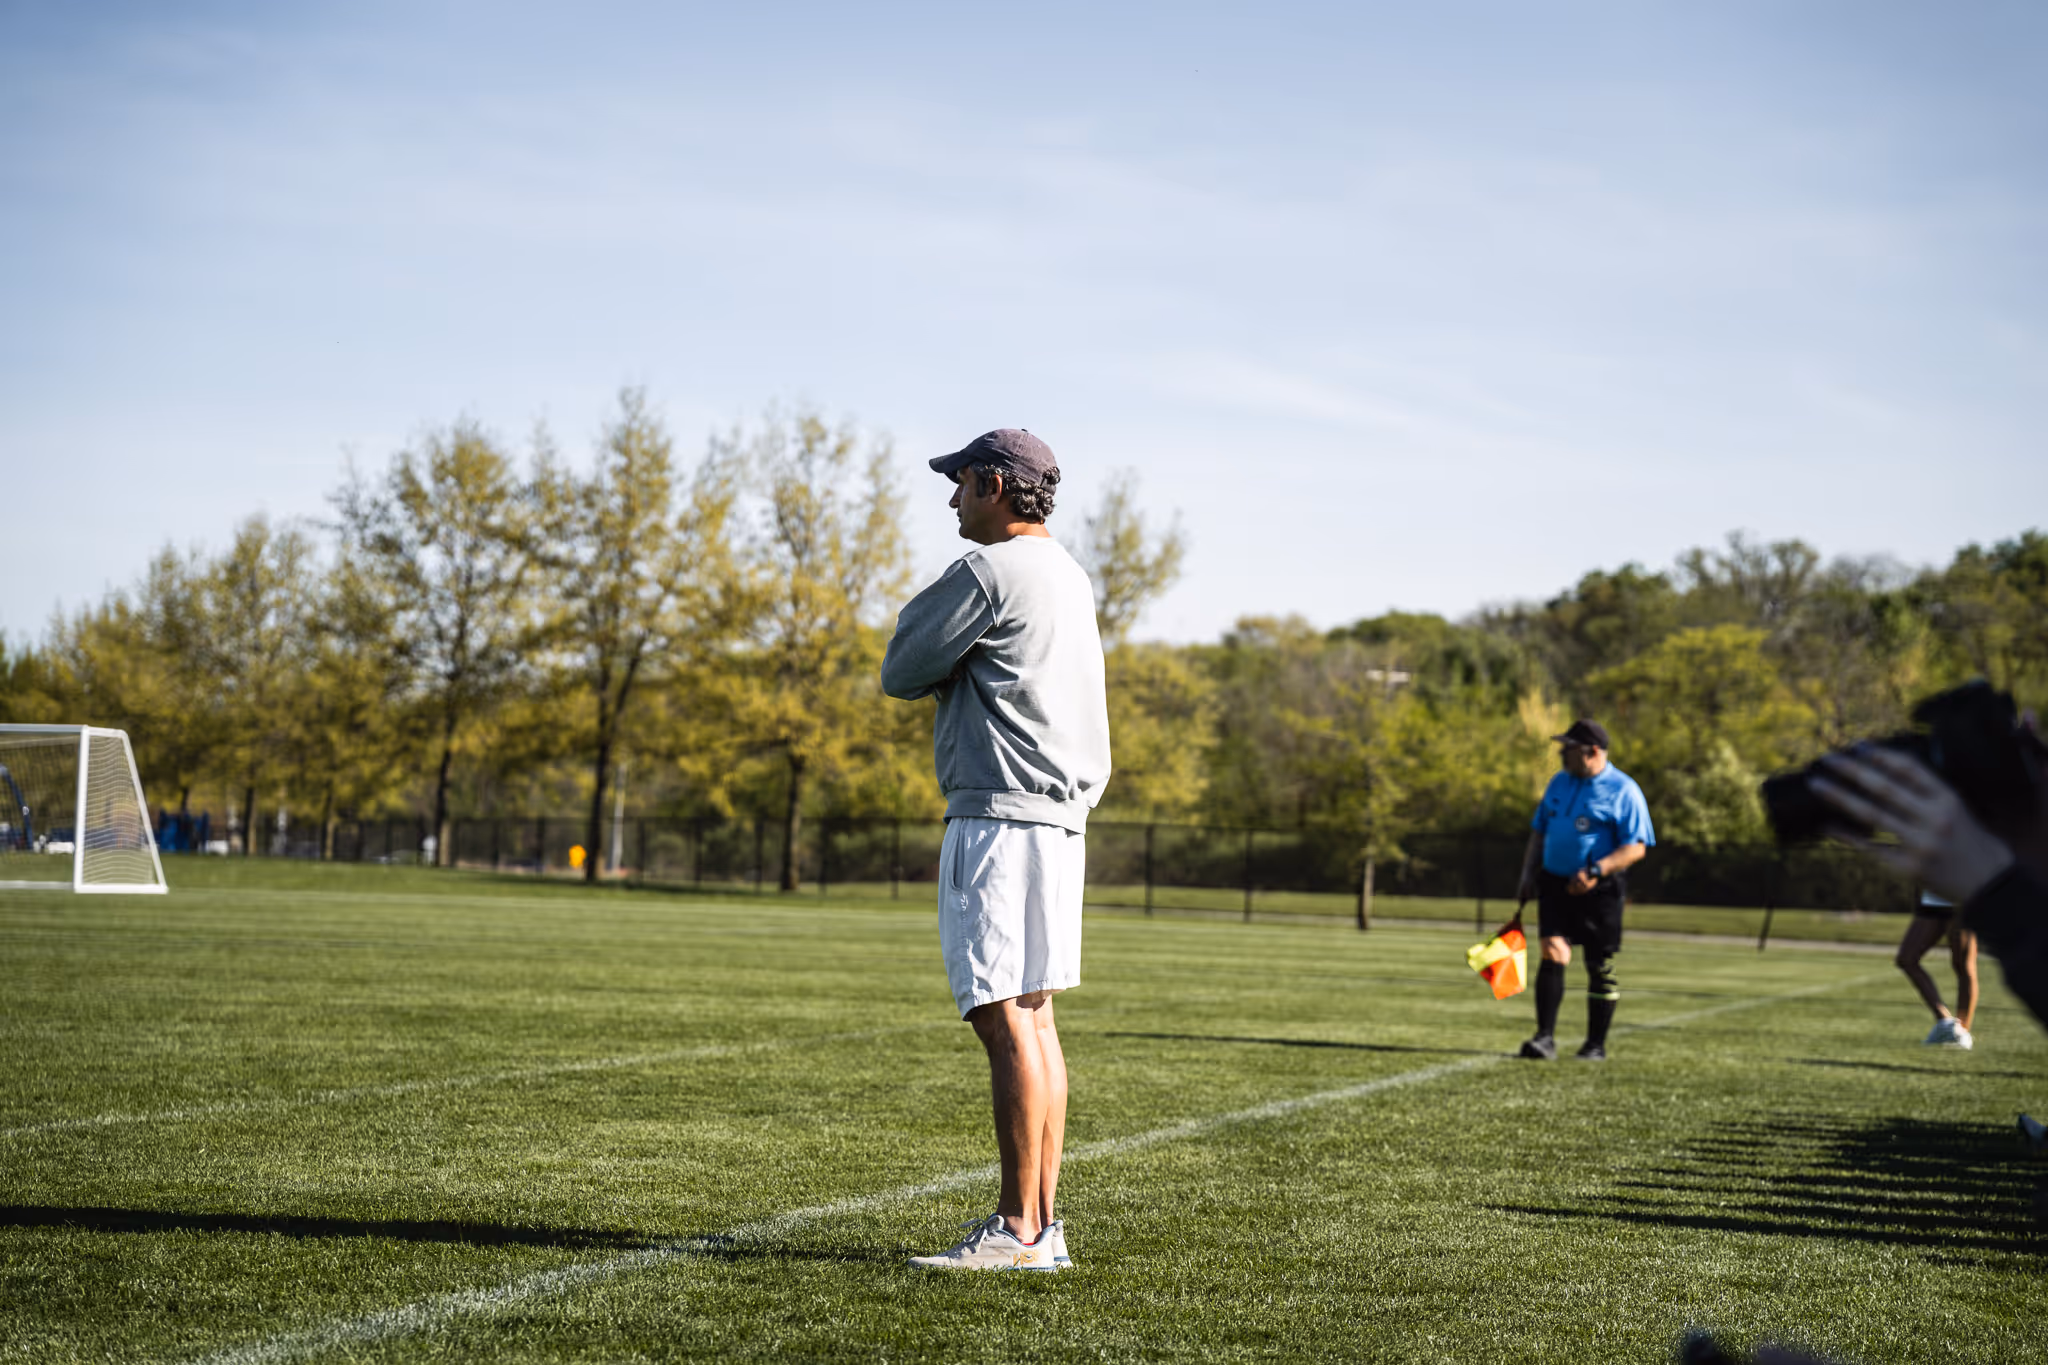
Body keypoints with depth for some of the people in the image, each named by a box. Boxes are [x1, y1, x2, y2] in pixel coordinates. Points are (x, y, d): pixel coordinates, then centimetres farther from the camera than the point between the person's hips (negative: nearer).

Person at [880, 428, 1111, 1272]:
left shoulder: (987, 574, -11)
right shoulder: (1069, 577, 19)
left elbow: (901, 674, -5)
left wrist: (918, 614, 11)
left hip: (1000, 817, -10)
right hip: (1063, 817, 10)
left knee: (1005, 1022, -10)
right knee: (1032, 1018, 11)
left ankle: (1020, 1232, -10)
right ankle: (1041, 1224, 13)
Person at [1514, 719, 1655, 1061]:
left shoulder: (1623, 790, -7)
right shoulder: (1559, 783, 12)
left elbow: (1636, 848, -12)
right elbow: (1539, 831, 22)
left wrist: (1596, 871, -23)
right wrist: (1529, 872, 11)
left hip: (1600, 891, -4)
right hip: (1555, 884, 4)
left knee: (1600, 968, 4)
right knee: (1553, 954, -10)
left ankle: (1596, 1045, 14)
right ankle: (1545, 1038, -11)